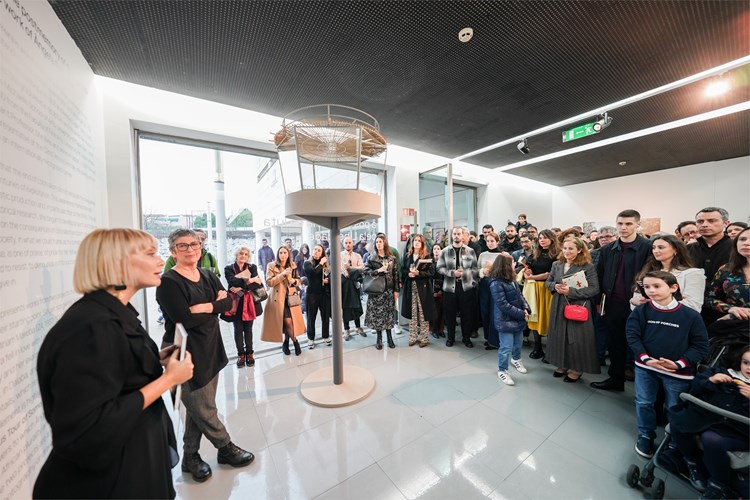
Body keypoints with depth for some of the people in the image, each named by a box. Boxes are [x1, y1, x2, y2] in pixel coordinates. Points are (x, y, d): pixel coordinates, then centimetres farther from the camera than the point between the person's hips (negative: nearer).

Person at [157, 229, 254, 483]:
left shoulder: (208, 276, 6)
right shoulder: (168, 282, -13)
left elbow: (228, 302, -3)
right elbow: (185, 319, -22)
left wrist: (206, 307, -17)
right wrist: (216, 304, -13)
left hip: (210, 349, 6)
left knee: (199, 407, 18)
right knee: (204, 409, 10)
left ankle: (191, 456, 37)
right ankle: (226, 448, 31)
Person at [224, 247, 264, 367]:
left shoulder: (252, 267, 5)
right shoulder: (229, 269, 2)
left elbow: (258, 283, -9)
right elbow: (232, 281, -17)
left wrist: (242, 289, -18)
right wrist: (249, 280, -18)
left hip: (249, 302, 1)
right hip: (236, 303, -1)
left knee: (248, 329, 9)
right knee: (238, 330, 6)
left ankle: (249, 354, 20)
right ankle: (241, 355, 19)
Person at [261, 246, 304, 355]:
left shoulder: (292, 266, 8)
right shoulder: (271, 266, -3)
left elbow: (298, 280, 17)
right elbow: (269, 282, -12)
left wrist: (294, 281, -6)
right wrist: (283, 274, -19)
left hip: (291, 297, 4)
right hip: (278, 298, -4)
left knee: (289, 322, 4)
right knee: (288, 322, -6)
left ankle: (286, 343, 28)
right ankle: (295, 342, 16)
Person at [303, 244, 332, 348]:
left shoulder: (326, 264, 7)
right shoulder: (307, 263, -2)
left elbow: (330, 277, 11)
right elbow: (313, 272, -22)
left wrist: (328, 280, -10)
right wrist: (321, 263, -11)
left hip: (324, 293, 3)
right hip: (312, 294, -3)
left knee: (325, 316, 10)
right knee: (311, 317, 7)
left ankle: (326, 336, 28)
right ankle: (310, 338, 23)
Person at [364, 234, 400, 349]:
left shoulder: (391, 258, 5)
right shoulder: (371, 258, 3)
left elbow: (395, 274, 5)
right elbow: (366, 271, -4)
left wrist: (396, 290, 1)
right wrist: (378, 271, -17)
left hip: (389, 290, 1)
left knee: (388, 313, 5)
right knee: (377, 313, 2)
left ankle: (389, 337, 19)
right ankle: (379, 338, 17)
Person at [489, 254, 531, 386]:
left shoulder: (512, 280, 5)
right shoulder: (496, 283, -22)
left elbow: (520, 295, 9)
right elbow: (503, 304, -24)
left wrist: (526, 309, -8)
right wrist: (521, 314, -20)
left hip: (517, 318, 9)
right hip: (505, 320, -8)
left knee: (518, 342, 25)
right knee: (506, 347, 1)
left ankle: (516, 359, 51)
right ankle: (502, 370, 20)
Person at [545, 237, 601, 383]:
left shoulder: (588, 267, -8)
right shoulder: (556, 265, 8)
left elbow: (594, 289, -13)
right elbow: (547, 282, 13)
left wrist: (571, 291, -21)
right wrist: (555, 286, -8)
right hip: (558, 307, 5)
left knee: (577, 338, 5)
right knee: (559, 336, 13)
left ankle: (576, 369, 24)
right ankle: (562, 365, 31)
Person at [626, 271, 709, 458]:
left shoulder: (691, 315, -11)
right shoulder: (640, 311, -10)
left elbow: (700, 346, -6)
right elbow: (632, 336, -8)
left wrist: (679, 364, -16)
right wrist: (646, 359, -18)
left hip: (678, 371, -1)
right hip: (645, 367, 1)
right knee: (644, 403, 13)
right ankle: (646, 436, 33)